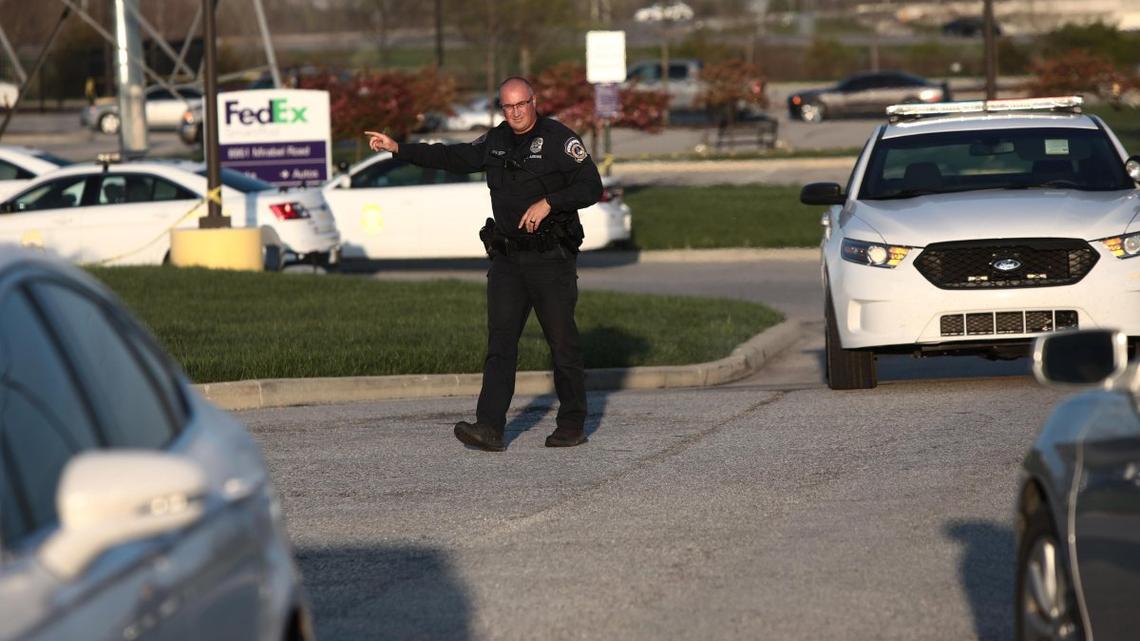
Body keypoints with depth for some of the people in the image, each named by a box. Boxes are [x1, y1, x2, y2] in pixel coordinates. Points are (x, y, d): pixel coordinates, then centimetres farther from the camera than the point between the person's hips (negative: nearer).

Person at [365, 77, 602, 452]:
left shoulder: (559, 139, -6)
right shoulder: (496, 143, 13)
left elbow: (591, 187, -10)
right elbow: (451, 158, 21)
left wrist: (548, 203, -20)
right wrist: (396, 149, 17)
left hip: (551, 258, -5)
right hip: (507, 259, 5)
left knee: (563, 343, 0)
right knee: (500, 342, -5)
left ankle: (573, 425, 12)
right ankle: (490, 428, -12)